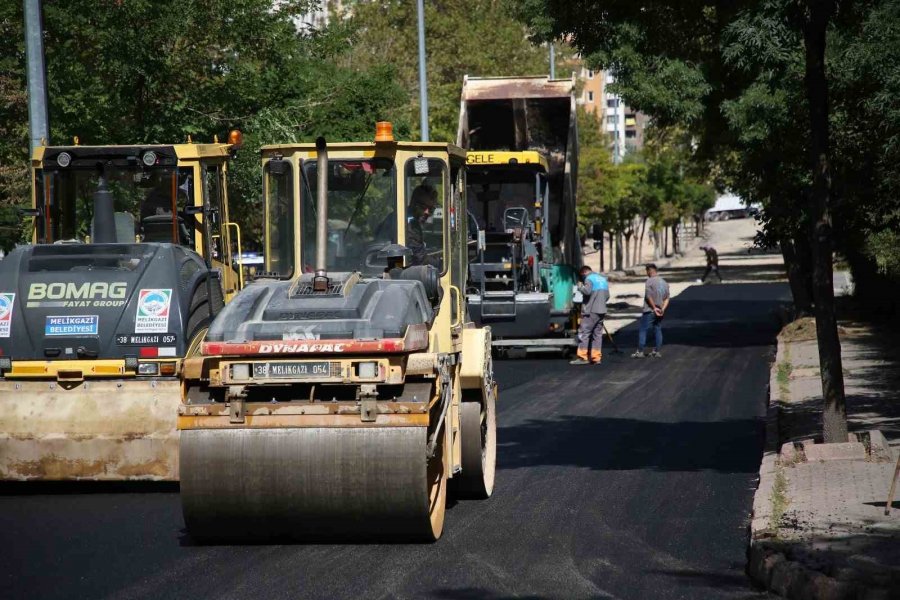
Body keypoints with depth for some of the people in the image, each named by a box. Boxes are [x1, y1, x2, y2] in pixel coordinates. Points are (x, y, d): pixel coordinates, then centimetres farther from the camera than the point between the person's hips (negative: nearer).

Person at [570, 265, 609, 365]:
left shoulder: (589, 279, -6)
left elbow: (587, 291, -23)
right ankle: (596, 357, 7)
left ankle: (583, 357, -10)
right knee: (597, 334, 10)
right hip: (601, 311, 8)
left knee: (584, 333, -5)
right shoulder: (603, 279, 18)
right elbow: (607, 296, 19)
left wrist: (580, 287, -5)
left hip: (591, 312, -8)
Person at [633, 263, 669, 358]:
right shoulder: (664, 282, 12)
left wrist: (654, 308, -14)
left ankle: (640, 351, -4)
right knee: (658, 330, 12)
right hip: (660, 312, 7)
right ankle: (657, 351, 12)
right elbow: (667, 298, 9)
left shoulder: (650, 281, -11)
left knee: (642, 330, -2)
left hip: (649, 311, -7)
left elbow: (649, 296, -18)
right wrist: (663, 309, -1)